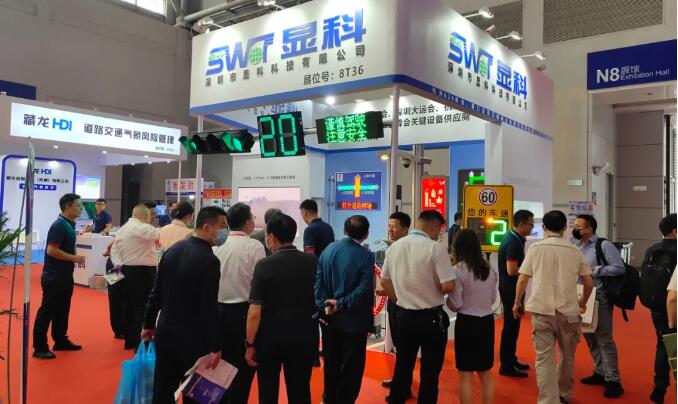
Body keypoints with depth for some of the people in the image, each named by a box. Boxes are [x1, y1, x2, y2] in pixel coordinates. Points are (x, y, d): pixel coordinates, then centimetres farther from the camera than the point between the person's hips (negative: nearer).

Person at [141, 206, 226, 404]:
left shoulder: (172, 250, 2)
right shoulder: (209, 259, -20)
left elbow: (157, 292, 8)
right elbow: (209, 308, -20)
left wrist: (148, 324, 18)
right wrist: (215, 347, -14)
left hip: (164, 331, 7)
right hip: (192, 337, -6)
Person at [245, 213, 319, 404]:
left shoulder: (264, 265, -16)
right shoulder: (313, 262, -6)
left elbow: (255, 312, -17)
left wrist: (250, 344, -7)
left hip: (269, 338, -2)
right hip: (304, 336, 3)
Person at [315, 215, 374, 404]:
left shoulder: (328, 249, 0)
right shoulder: (366, 255, -16)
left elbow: (318, 280, -3)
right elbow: (364, 289, -22)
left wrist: (325, 305, -9)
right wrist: (341, 304, -16)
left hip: (329, 317, 6)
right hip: (354, 319, -5)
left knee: (331, 361, 20)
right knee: (352, 366, 11)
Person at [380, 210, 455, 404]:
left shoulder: (394, 247, 2)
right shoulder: (436, 248, -16)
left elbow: (385, 281, 11)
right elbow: (448, 286, -20)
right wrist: (435, 289, 0)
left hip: (404, 316, 5)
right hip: (432, 318, -5)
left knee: (402, 367, 18)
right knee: (430, 371, 10)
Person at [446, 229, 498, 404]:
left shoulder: (458, 270, -15)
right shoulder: (491, 270, 2)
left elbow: (455, 305, -13)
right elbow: (493, 299, 12)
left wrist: (447, 296, 6)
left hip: (467, 323, -5)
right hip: (487, 321, 6)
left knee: (465, 375, 7)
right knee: (486, 373, 19)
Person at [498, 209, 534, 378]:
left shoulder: (513, 238, 10)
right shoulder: (514, 243, -21)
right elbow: (512, 270, -26)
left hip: (510, 288, 10)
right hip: (511, 289, -10)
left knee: (512, 325, 17)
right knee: (511, 326, -2)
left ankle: (511, 360, 28)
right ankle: (506, 366, 7)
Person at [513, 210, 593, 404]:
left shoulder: (536, 248, 0)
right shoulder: (574, 250, 4)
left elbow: (522, 279, 0)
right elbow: (589, 282, 8)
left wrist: (517, 303, 14)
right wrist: (582, 302, 27)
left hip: (541, 310, -2)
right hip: (568, 310, 2)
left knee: (544, 359, 1)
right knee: (567, 356, 20)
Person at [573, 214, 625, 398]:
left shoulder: (604, 245, -10)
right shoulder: (576, 247, 9)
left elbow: (619, 268, -16)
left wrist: (594, 270, -16)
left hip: (599, 300, -7)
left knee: (604, 340, -2)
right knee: (590, 339, 15)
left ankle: (613, 380, 8)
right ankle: (600, 373, 29)